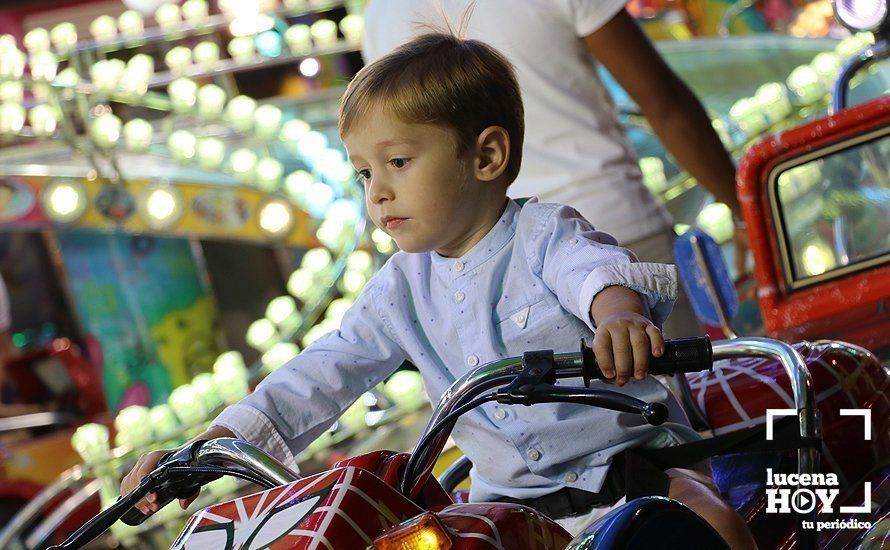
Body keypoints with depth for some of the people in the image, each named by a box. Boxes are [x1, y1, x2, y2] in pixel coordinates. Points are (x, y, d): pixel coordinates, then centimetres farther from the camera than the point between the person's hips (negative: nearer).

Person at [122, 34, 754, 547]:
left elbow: (595, 266, -32)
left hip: (629, 454, -5)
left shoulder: (544, 235, -10)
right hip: (509, 495, 5)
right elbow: (325, 373, 4)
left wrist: (619, 310, -59)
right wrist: (205, 449, -5)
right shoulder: (402, 288, 6)